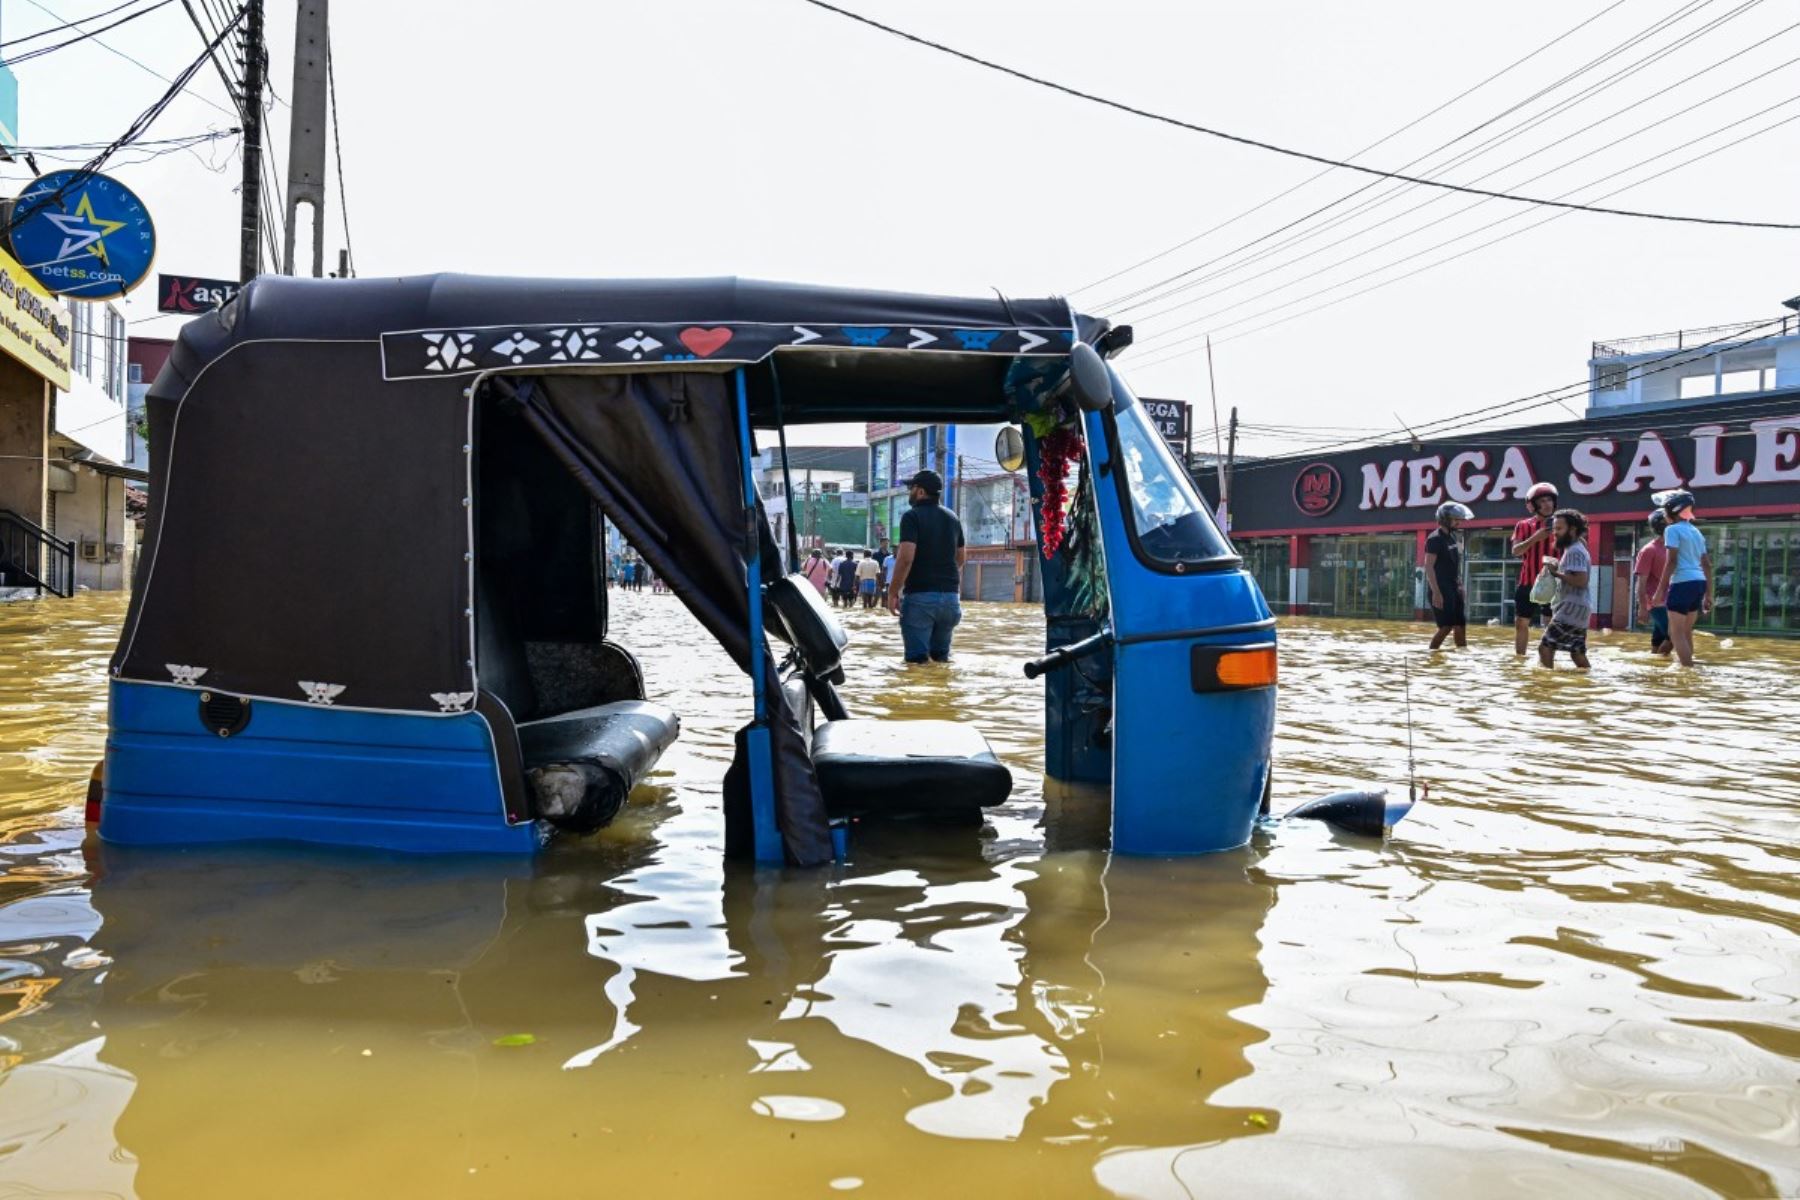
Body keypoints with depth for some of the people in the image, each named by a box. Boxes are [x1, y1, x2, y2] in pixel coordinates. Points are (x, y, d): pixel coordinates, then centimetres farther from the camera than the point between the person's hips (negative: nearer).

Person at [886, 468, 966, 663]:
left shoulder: (912, 516, -8)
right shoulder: (952, 517, 14)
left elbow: (906, 557, -19)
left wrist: (893, 592, -12)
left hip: (920, 595, -6)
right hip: (950, 595, 6)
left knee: (917, 657, -2)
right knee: (941, 653, 17)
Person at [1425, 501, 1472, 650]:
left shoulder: (1455, 538, 13)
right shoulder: (1435, 539, -13)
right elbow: (1429, 567, -18)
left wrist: (1460, 585, 16)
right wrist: (1436, 592, -23)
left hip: (1454, 588, 9)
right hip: (1441, 589, -9)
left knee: (1461, 624, 9)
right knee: (1446, 626, -10)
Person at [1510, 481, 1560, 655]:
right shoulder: (1524, 526, 3)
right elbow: (1515, 551, -12)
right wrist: (1535, 537, -25)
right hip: (1528, 583, 0)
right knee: (1521, 623, 6)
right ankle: (1519, 656, 16)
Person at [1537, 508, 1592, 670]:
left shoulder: (1574, 551, -13)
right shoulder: (1573, 549, 19)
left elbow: (1581, 581, -24)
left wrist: (1557, 573, -18)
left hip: (1572, 608, -11)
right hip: (1576, 608, 11)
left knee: (1545, 647, -14)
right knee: (1577, 652, 13)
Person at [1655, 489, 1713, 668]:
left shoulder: (1673, 529, -5)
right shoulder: (1695, 531, 20)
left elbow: (1672, 561, -14)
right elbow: (1707, 564, 18)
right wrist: (1708, 594, 20)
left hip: (1683, 583, -8)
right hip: (1699, 583, 8)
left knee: (1676, 633, -5)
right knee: (1686, 632, 16)